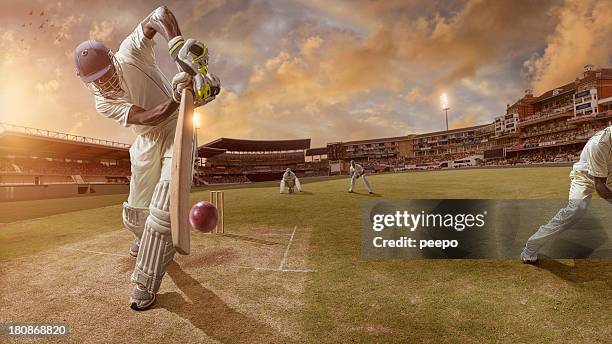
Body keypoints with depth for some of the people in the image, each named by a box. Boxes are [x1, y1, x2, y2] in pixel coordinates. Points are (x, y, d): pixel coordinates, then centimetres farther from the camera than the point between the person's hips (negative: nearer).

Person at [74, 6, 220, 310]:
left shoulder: (129, 55, -17)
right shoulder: (102, 103, -8)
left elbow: (158, 15, -26)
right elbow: (147, 118, -25)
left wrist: (178, 47, -45)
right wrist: (176, 98, -44)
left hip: (177, 131, -5)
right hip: (147, 144, 5)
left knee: (163, 211, -17)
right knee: (135, 213, 14)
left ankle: (145, 285, -4)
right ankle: (145, 240, 53)